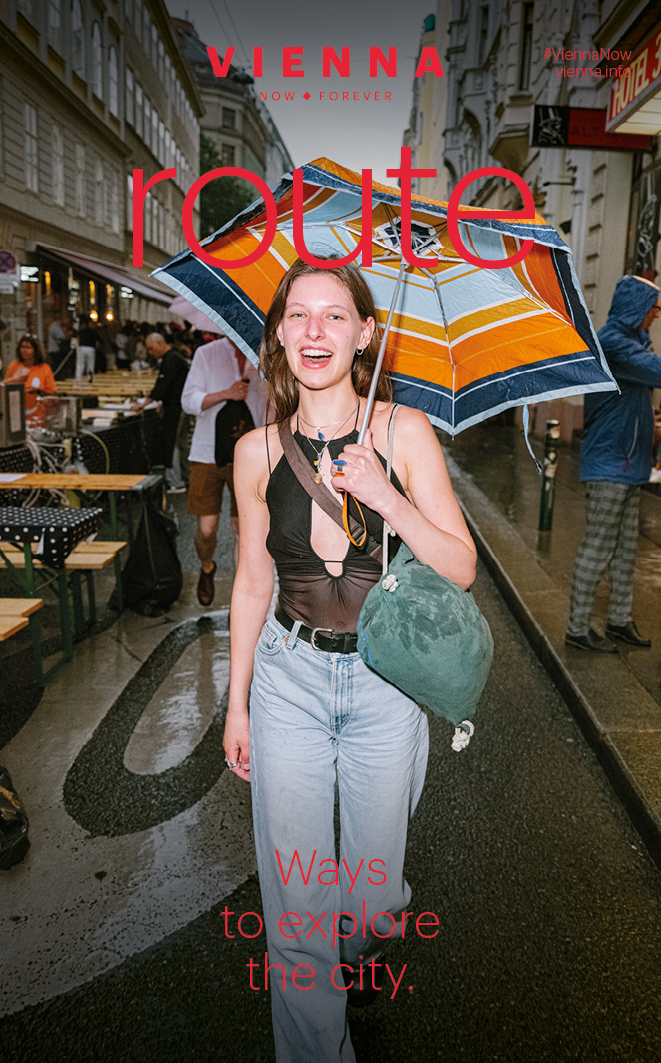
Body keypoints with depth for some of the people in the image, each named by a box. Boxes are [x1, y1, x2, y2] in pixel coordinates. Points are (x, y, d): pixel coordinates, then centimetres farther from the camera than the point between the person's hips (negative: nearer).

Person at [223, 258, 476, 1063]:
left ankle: (362, 942, 58)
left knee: (373, 874, 20)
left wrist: (385, 496, -26)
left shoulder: (404, 432, -10)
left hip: (385, 681, 0)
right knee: (293, 900, 7)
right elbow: (252, 584, 3)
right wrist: (236, 704, 7)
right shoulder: (257, 451, -5)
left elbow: (460, 569, -10)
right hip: (289, 678, 1)